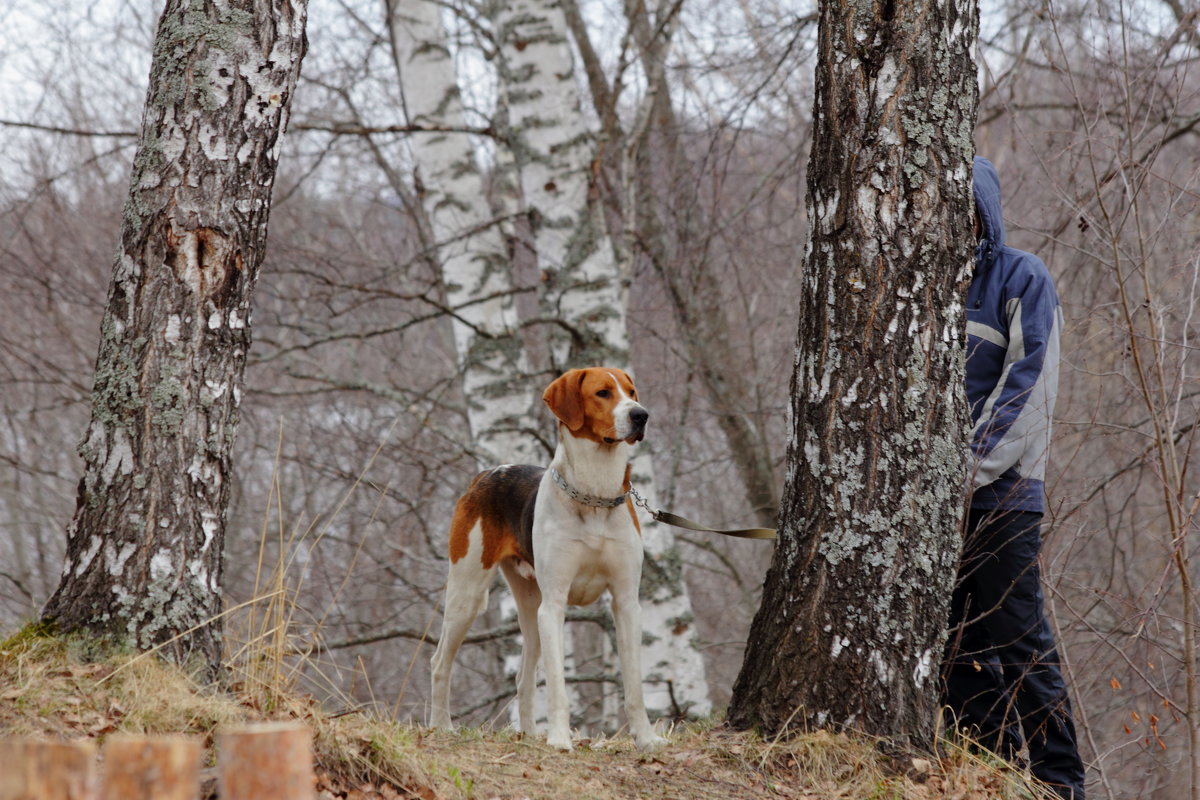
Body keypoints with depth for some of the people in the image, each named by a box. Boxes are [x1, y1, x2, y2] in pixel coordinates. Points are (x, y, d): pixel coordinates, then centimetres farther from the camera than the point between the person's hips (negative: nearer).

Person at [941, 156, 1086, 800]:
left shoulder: (1021, 278, 0)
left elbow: (1030, 383, -9)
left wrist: (973, 466, -15)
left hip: (1001, 490, -6)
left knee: (1020, 640, -8)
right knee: (957, 643, 5)